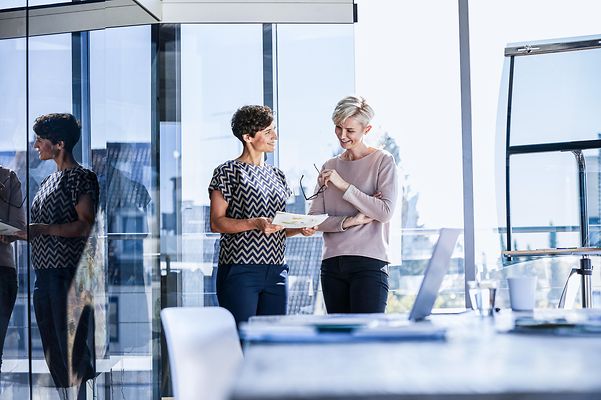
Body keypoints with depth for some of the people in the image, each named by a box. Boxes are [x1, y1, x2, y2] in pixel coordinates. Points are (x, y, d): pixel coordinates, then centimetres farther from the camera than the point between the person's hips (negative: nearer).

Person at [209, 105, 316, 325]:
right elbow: (216, 223, -8)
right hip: (240, 270, -6)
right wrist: (255, 223, -21)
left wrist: (300, 228, 3)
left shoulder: (277, 175, 18)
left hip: (275, 272, 7)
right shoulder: (228, 172, -2)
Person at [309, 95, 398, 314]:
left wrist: (344, 186, -9)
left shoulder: (383, 161, 3)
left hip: (369, 263, -5)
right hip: (332, 264, 5)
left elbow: (385, 212, -9)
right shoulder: (329, 166, 16)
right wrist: (349, 222, -8)